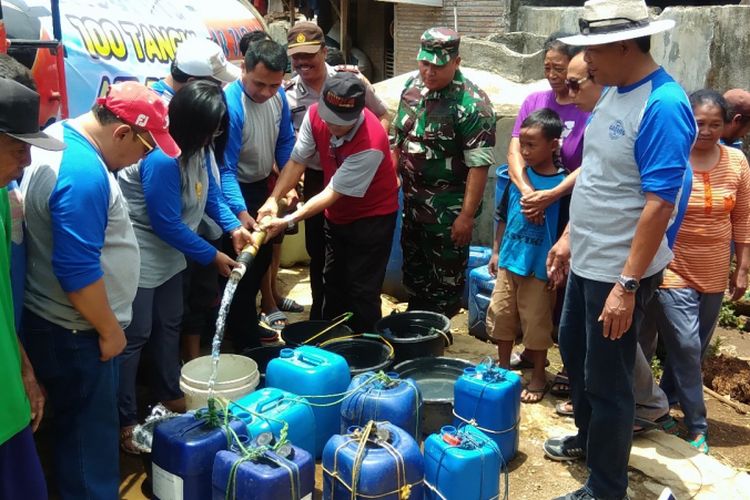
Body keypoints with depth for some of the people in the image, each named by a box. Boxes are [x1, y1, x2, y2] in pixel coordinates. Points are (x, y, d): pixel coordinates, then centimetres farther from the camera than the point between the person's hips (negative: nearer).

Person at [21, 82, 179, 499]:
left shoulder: (60, 138, 6)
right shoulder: (84, 174, -28)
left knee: (77, 428, 24)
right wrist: (109, 330, -15)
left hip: (56, 321, 10)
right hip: (74, 331, -10)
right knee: (90, 434, 6)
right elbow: (77, 271, -28)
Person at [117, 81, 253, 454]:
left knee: (169, 325, 21)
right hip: (140, 257, -9)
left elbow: (210, 192, 11)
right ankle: (124, 421, 13)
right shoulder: (161, 159, -31)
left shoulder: (198, 147, -3)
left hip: (169, 254, 9)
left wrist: (233, 226, -5)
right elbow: (167, 224, -26)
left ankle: (169, 394, 40)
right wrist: (212, 257, -16)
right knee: (134, 336, 0)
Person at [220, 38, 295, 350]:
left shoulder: (278, 95, -9)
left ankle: (247, 322, 39)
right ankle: (244, 337, 17)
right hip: (237, 192, -8)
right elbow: (224, 168, -31)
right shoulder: (230, 104, -30)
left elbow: (285, 143, 5)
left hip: (262, 186, 8)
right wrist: (240, 212, -41)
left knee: (262, 256, 19)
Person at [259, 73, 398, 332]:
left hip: (372, 217, -6)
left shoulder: (370, 143, -35)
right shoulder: (315, 114, -17)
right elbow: (297, 161, -10)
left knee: (362, 292, -2)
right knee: (333, 283, 18)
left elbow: (333, 193, -30)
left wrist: (288, 221, -32)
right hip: (337, 214, 6)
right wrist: (274, 199, -23)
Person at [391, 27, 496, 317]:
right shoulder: (413, 85, 2)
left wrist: (467, 215, -23)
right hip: (412, 203, 7)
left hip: (447, 211, -7)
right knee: (413, 269, 21)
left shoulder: (471, 103, -20)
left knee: (446, 277, 8)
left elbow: (479, 164, -22)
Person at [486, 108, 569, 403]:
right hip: (509, 261, 5)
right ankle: (503, 369, 33)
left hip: (540, 268, -5)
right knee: (500, 316, 13)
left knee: (536, 323, 7)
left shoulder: (563, 185, -14)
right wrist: (496, 252, 13)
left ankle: (538, 377, 27)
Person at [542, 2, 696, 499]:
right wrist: (570, 236, 16)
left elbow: (659, 203, -26)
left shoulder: (664, 105, -23)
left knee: (607, 381, 5)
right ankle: (587, 439, 48)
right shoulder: (612, 91, 6)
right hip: (588, 260, 9)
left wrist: (628, 284, -26)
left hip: (620, 270, -9)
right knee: (575, 352, 25)